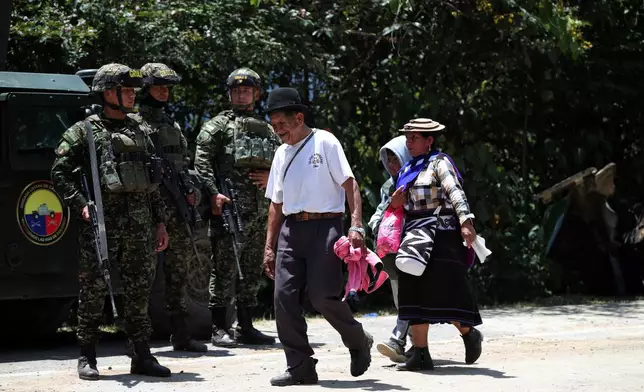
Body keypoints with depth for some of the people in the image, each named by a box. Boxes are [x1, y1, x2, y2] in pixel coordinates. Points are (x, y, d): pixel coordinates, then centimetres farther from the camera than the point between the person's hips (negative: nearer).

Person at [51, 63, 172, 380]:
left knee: (139, 291, 6)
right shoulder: (84, 131, 0)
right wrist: (81, 205, -13)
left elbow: (153, 182, 19)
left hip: (140, 224, 5)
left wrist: (160, 222, 15)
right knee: (94, 289, -1)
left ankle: (142, 356, 12)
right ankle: (87, 357, 6)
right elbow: (60, 172, -3)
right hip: (101, 222, -5)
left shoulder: (140, 132, 16)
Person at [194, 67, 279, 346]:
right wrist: (214, 193, -18)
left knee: (252, 271, 9)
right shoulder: (218, 126, 3)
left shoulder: (267, 130, 20)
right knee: (225, 270, -8)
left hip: (259, 211, 6)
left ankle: (246, 327, 16)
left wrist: (270, 177, 2)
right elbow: (202, 161, -6)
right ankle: (219, 329, -4)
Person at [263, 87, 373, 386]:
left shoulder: (324, 142, -1)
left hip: (324, 226, -6)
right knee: (284, 297, -5)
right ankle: (300, 367, 2)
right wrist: (269, 247, 17)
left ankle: (359, 342, 14)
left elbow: (350, 184, -6)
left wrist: (356, 225, -17)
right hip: (291, 229, 6)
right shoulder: (281, 154, 18)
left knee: (323, 296, -13)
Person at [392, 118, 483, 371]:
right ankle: (420, 354, 0)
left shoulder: (439, 163, -5)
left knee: (443, 291, -10)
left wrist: (466, 222, -31)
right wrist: (396, 204, 4)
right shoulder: (407, 170, 19)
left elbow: (456, 193, -18)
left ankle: (469, 333, 12)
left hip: (439, 234, -8)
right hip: (415, 234, 8)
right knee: (414, 293, 1)